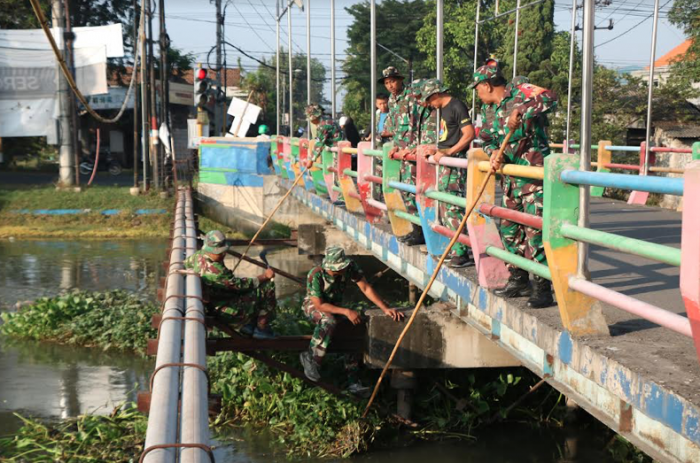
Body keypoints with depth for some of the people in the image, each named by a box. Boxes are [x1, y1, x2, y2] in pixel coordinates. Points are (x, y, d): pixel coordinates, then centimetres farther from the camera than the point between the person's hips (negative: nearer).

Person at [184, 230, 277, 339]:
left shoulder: (199, 256, -4)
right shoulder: (216, 271, -32)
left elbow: (185, 264, 19)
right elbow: (241, 285, -27)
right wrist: (265, 276, -16)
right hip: (230, 311, -10)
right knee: (268, 287, -7)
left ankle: (248, 325, 23)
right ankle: (261, 328, 2)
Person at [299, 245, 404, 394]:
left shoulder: (351, 267, -20)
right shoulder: (315, 275, -31)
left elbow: (366, 288, -17)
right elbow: (319, 305, -28)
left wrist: (385, 309, -26)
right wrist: (346, 312, -35)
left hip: (335, 305, 5)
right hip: (313, 305, -5)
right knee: (328, 321, -38)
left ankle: (353, 379, -10)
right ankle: (311, 359, -25)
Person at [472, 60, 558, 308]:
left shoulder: (521, 93, -11)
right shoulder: (488, 109, 12)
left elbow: (550, 98, -28)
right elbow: (488, 140, 14)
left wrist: (520, 112, -37)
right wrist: (494, 153, -7)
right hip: (509, 176, 9)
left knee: (535, 228, -11)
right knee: (509, 227, 12)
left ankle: (543, 287, -6)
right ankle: (518, 281, 25)